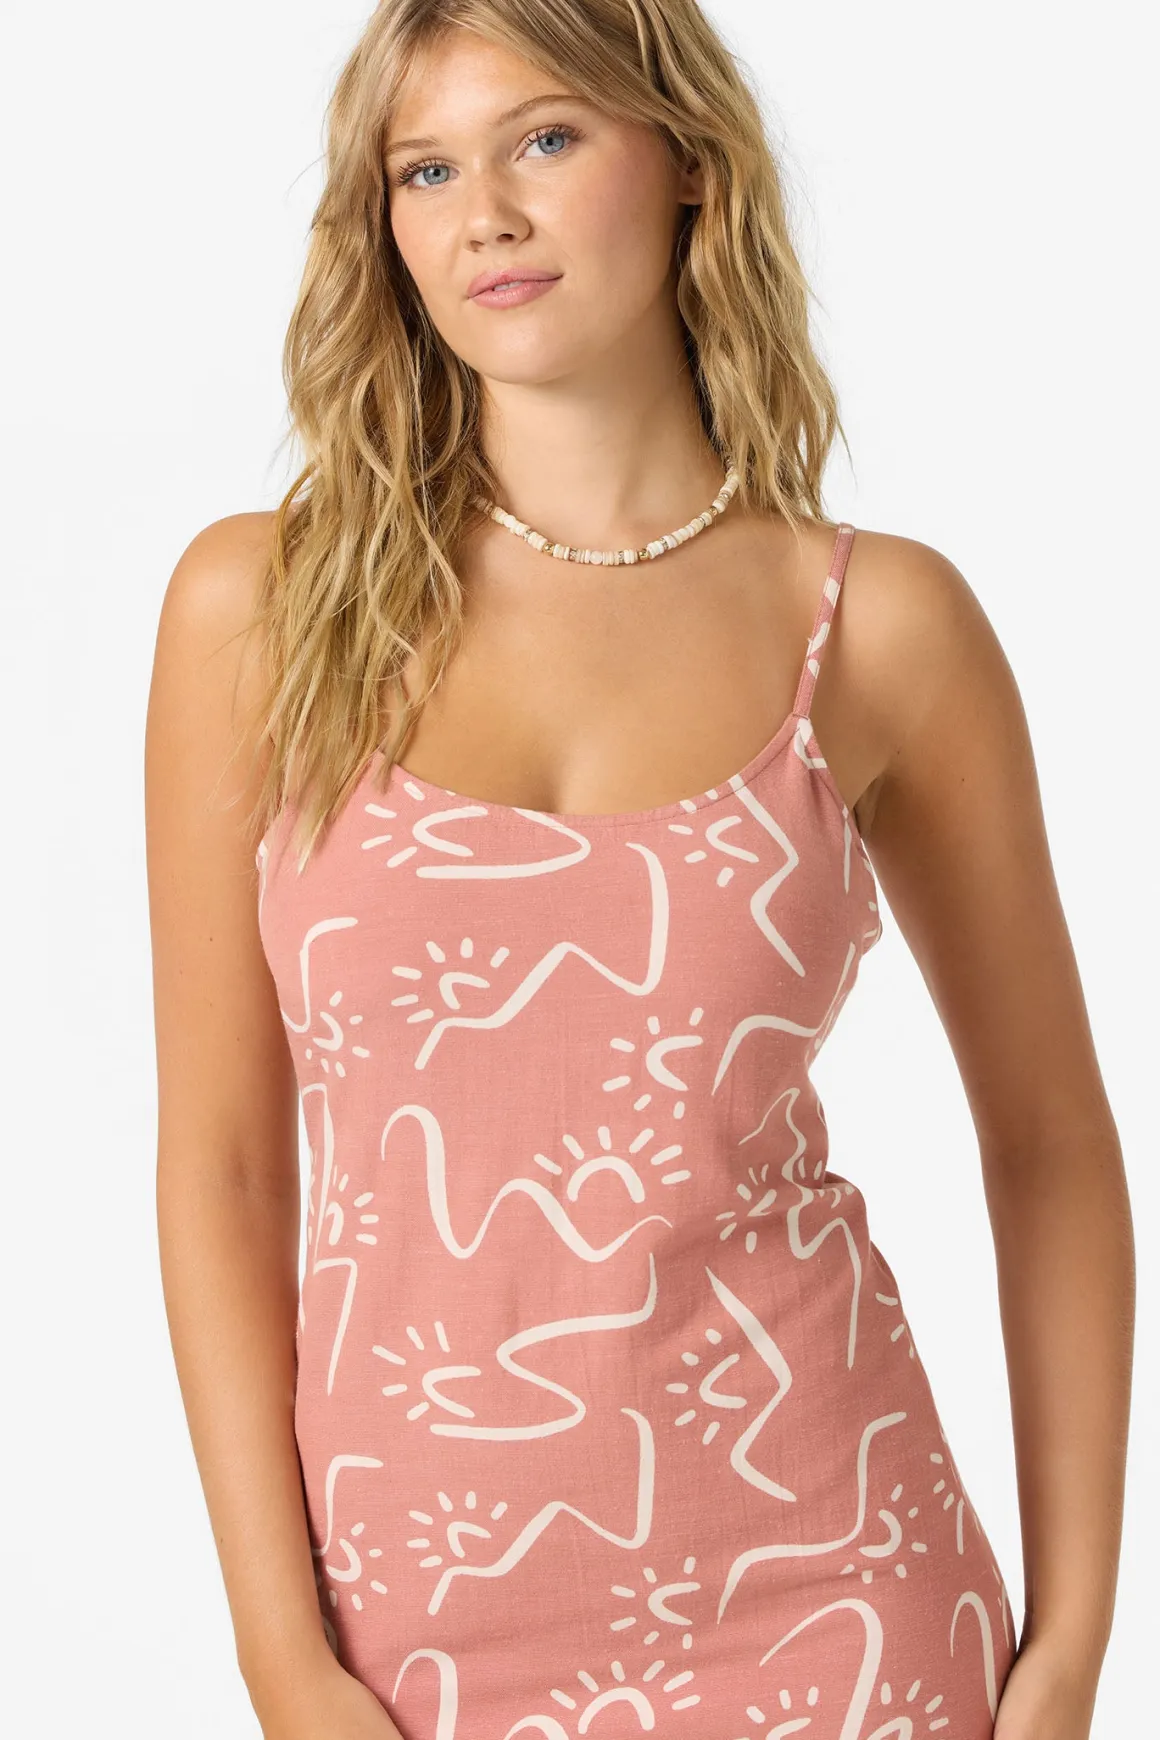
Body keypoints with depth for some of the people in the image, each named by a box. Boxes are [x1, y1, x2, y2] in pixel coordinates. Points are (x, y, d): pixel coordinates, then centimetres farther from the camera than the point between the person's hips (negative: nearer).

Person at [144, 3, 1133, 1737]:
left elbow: (1051, 1140, 4)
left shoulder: (879, 622, -3)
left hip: (820, 1596, 0)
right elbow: (219, 1159, -2)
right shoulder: (261, 602, -3)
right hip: (415, 1600, 1)